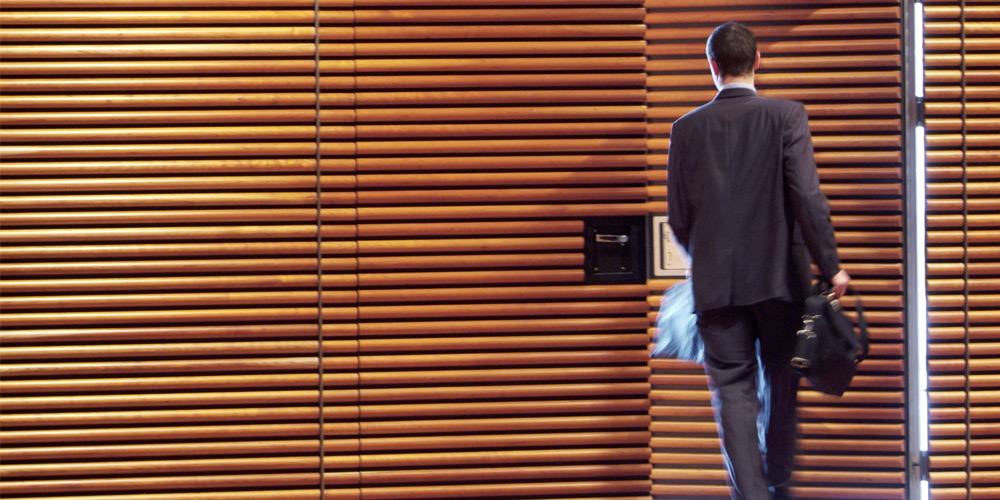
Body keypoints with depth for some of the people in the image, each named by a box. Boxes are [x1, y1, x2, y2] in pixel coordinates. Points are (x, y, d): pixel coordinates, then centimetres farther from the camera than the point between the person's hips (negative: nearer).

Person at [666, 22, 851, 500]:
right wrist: (830, 266, -7)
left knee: (733, 389, 2)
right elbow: (807, 197, -14)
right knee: (780, 382, 17)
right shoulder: (786, 116, -6)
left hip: (717, 282, 0)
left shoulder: (687, 128, 0)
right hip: (780, 277, 0)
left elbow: (679, 219, 4)